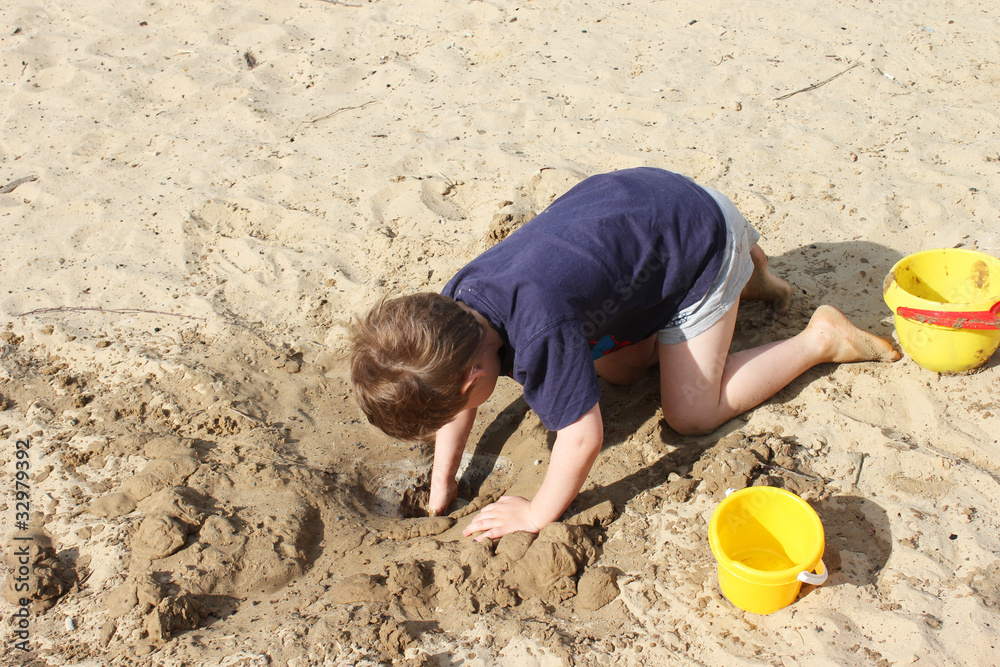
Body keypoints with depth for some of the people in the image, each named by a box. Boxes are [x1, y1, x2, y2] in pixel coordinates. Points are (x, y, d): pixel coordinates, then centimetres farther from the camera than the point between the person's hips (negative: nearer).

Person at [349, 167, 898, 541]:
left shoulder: (538, 331, -38)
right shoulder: (454, 305, -14)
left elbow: (583, 438, -29)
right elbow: (454, 396, 3)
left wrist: (537, 515, -13)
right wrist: (440, 492, 6)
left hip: (699, 231, -7)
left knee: (690, 413, -1)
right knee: (615, 369, 20)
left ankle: (821, 340, 14)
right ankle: (744, 274, 28)